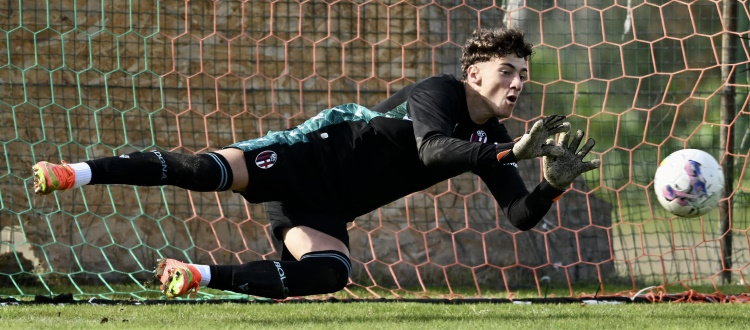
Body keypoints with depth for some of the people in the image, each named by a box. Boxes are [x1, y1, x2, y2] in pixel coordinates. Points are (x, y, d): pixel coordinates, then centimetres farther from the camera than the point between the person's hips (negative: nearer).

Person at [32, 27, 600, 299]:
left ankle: (198, 277, -12)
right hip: (316, 152, -6)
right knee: (211, 170, -30)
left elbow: (522, 215, 6)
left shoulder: (491, 141, 10)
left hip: (328, 210, 6)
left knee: (328, 273, -24)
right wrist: (512, 154, -36)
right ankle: (77, 173, -25)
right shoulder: (440, 92, -11)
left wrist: (555, 183, -14)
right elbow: (431, 149, -31)